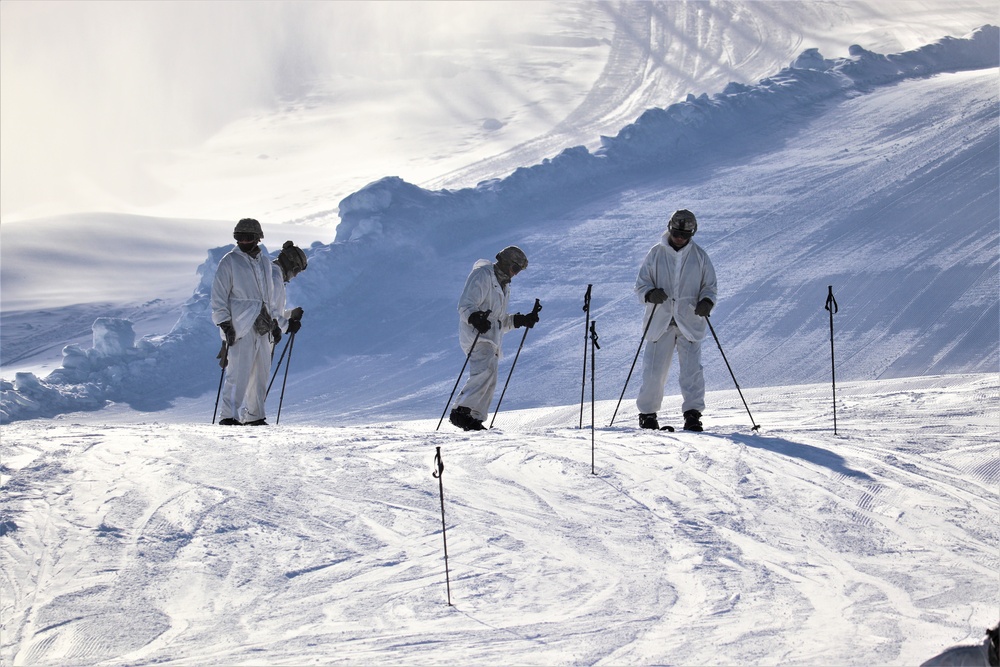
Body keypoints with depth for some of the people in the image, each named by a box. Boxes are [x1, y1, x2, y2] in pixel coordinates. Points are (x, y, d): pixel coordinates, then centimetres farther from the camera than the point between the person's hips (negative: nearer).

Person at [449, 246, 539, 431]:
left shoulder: (503, 285, 27)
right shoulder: (482, 275, -3)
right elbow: (465, 306, -13)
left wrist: (523, 320, 16)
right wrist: (475, 319, -33)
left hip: (491, 340, 10)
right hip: (475, 334, -10)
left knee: (489, 382, 1)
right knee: (486, 370, -27)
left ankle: (474, 419, -1)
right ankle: (462, 411, -32)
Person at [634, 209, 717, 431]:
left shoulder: (699, 256, 7)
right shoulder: (656, 254, 4)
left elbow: (710, 286, 12)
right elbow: (641, 282, 6)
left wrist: (707, 301, -10)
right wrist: (651, 293, -17)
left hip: (689, 321, 0)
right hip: (660, 321, 0)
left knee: (691, 369, -10)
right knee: (654, 369, 0)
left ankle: (693, 413, -6)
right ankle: (647, 413, 14)